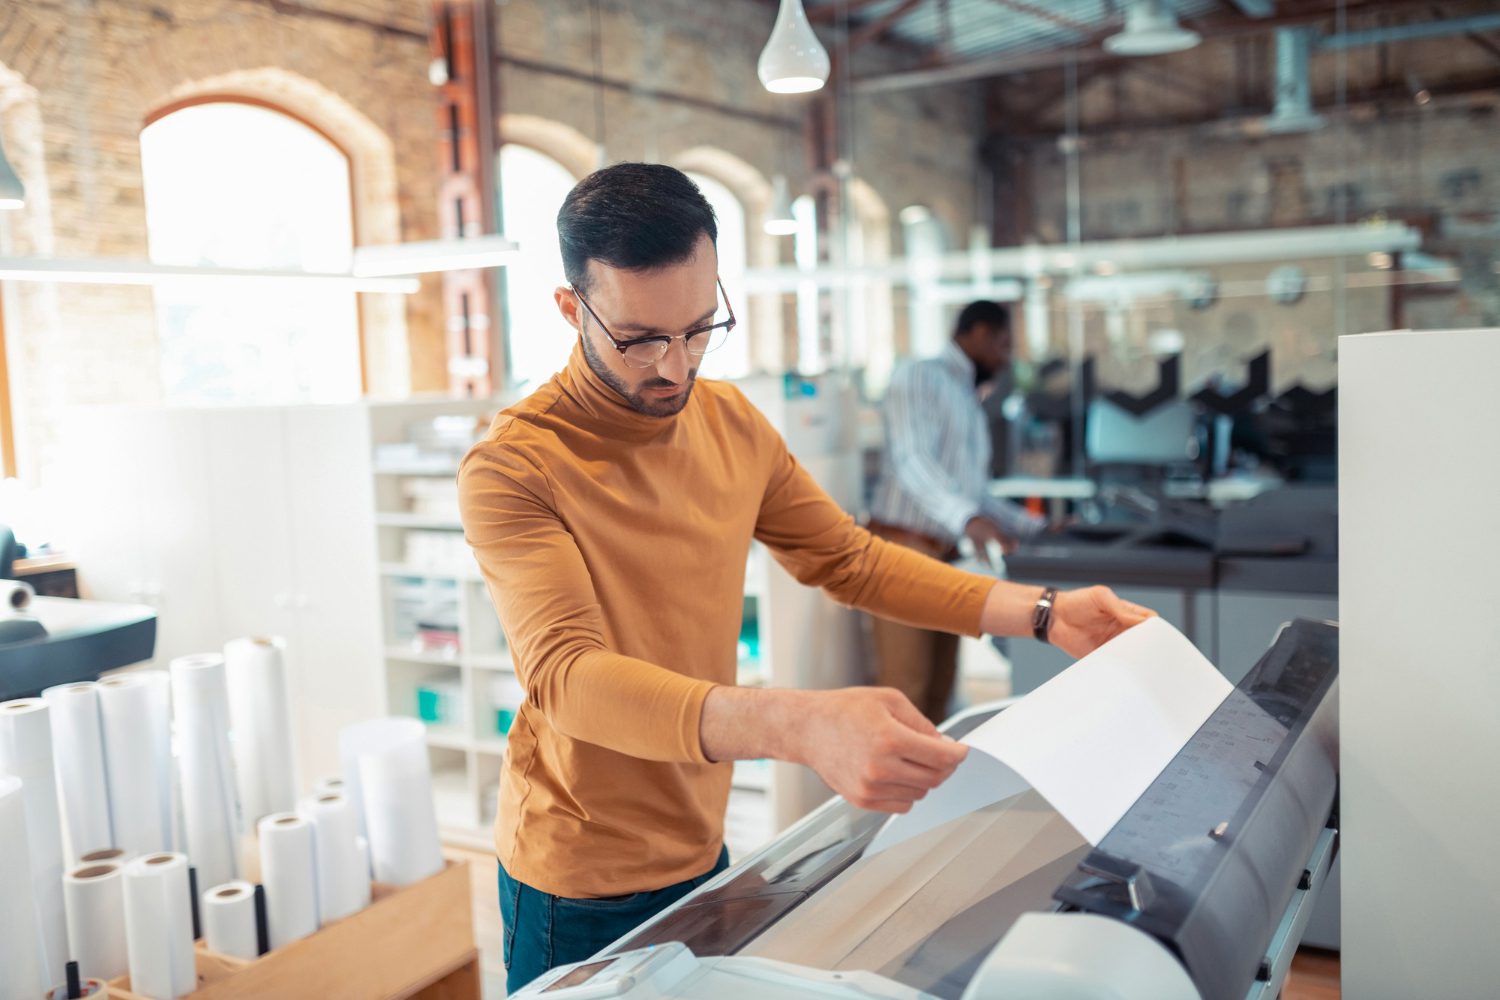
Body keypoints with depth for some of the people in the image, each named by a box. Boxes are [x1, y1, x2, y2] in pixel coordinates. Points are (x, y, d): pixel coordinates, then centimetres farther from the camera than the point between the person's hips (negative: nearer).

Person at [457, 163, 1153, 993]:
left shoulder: (733, 425, 0)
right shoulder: (513, 471, -21)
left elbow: (851, 559, 8)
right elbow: (568, 676, -32)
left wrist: (1042, 613, -1)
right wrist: (796, 726, -47)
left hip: (703, 852, 5)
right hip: (583, 890, -5)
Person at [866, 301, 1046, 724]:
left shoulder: (971, 407, 24)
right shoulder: (919, 378, -5)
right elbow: (913, 462, -21)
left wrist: (1039, 528, 19)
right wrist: (970, 518, -36)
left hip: (947, 558, 9)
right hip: (905, 547, -9)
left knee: (938, 692, 6)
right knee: (904, 688, -11)